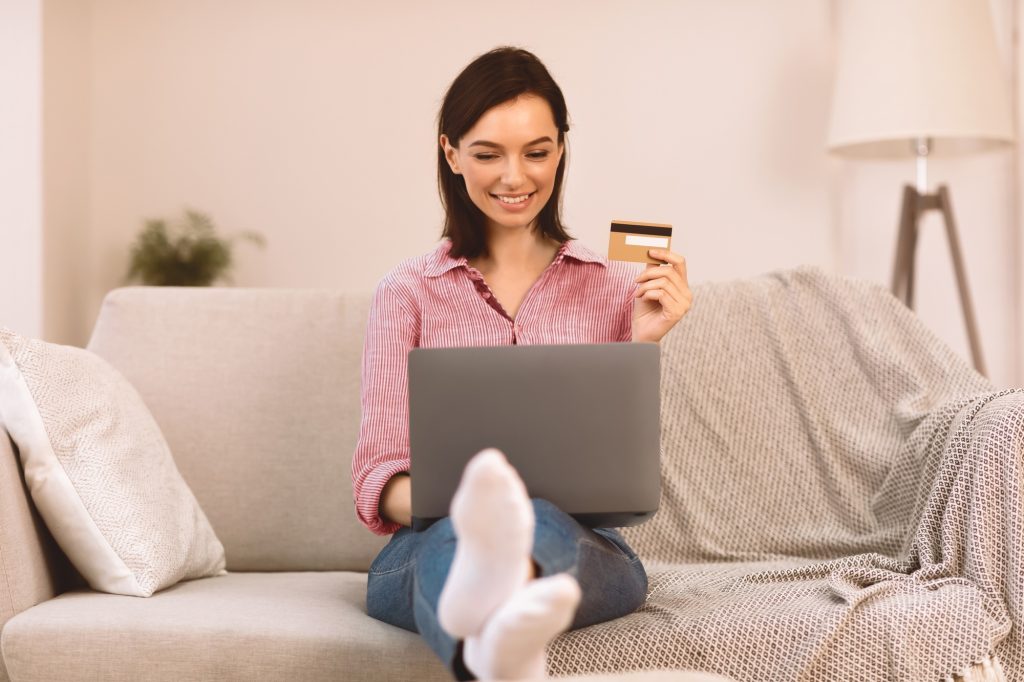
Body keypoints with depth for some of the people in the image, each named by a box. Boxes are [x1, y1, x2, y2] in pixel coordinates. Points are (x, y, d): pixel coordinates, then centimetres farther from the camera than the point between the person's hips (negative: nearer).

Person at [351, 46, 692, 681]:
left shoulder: (616, 286, 13)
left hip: (583, 542, 1)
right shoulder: (407, 292, 12)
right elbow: (379, 467, 4)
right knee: (457, 535, -39)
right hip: (428, 544, 0)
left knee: (537, 521, -38)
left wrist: (643, 345, -6)